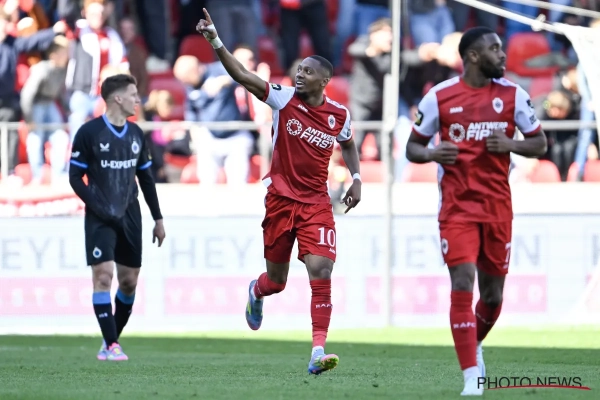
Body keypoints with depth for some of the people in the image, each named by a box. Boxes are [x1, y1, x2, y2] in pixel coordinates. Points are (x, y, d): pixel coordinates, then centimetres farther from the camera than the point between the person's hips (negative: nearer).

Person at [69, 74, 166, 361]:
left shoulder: (135, 134, 9)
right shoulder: (89, 132, -8)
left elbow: (145, 178, 16)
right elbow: (75, 177, -6)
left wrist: (158, 219, 14)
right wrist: (97, 208, -16)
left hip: (129, 216, 6)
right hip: (101, 218, -5)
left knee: (129, 281, 5)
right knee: (103, 275, -14)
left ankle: (111, 341, 20)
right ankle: (111, 345, -13)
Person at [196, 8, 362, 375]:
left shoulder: (339, 114, 0)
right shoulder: (284, 99, -7)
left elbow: (348, 144, 22)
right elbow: (242, 76, -18)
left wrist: (356, 179, 8)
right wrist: (215, 41, -30)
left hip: (317, 202, 0)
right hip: (281, 198, 0)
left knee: (320, 271, -17)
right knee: (277, 280, 9)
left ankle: (318, 351, -18)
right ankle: (256, 292, 50)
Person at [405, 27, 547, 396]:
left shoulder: (513, 95, 1)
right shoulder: (439, 97, -3)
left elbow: (540, 144, 7)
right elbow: (412, 147, 7)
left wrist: (510, 145, -13)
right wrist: (430, 154, -17)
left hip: (497, 206, 2)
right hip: (457, 208, -2)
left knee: (493, 293, 8)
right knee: (463, 284, -15)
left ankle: (474, 345, 40)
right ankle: (472, 377, -14)